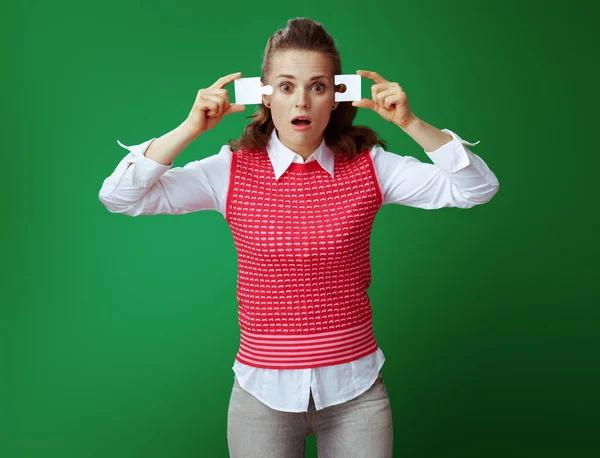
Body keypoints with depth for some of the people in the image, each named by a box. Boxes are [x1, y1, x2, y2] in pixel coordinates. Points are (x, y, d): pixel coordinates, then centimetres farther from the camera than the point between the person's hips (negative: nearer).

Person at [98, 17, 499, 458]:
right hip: (263, 392, 0)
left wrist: (411, 123, -18)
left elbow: (478, 188, -9)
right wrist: (190, 128, -18)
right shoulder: (232, 171, -6)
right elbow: (118, 195, -10)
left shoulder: (369, 167, -5)